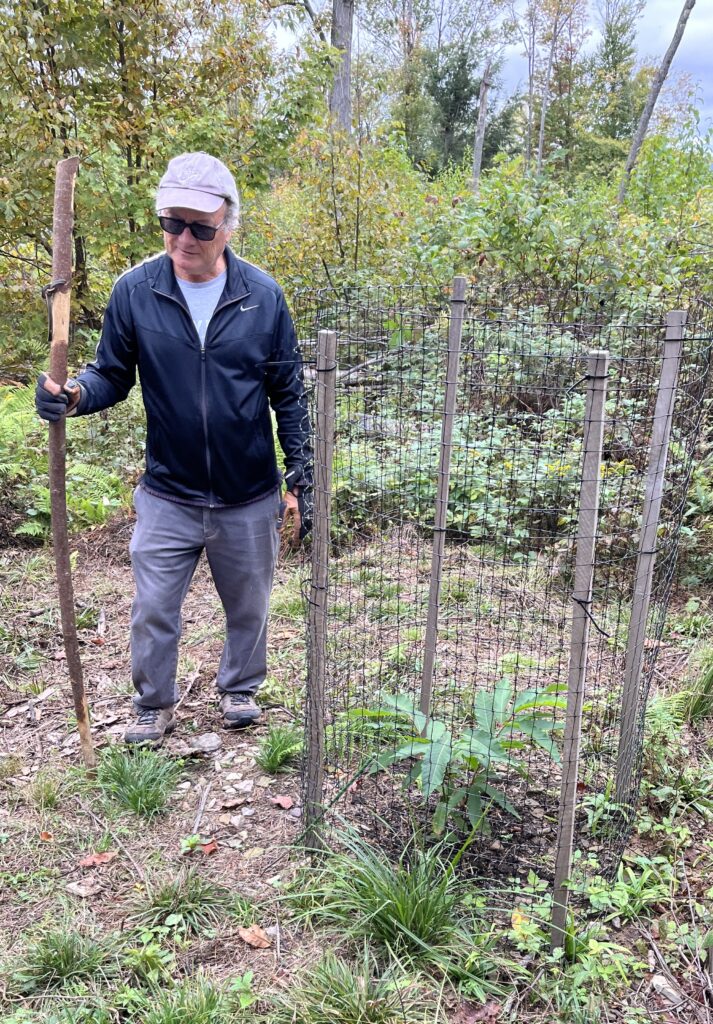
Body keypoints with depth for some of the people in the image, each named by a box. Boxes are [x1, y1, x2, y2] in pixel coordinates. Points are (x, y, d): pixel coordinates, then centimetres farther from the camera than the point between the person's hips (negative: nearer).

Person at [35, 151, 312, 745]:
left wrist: (300, 481, -3)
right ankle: (156, 706, 34)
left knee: (249, 607, 17)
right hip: (168, 496, 0)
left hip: (250, 497, 1)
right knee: (153, 611, 8)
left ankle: (240, 690, 43)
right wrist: (73, 396, -23)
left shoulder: (263, 295, -6)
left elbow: (289, 395, -1)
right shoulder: (135, 291, -7)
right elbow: (113, 376, 1)